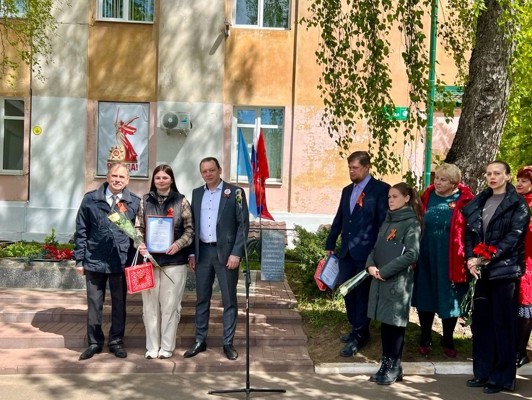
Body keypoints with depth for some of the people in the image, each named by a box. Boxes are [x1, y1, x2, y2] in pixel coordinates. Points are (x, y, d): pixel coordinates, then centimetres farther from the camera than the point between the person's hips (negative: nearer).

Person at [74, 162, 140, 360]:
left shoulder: (135, 202, 0)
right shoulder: (90, 199, 0)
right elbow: (81, 231, 3)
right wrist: (79, 259, 1)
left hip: (121, 262, 0)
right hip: (95, 261, 0)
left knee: (119, 303, 11)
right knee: (94, 304, 9)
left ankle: (116, 341, 25)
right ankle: (94, 342, 23)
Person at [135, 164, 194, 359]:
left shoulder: (181, 201, 2)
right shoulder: (145, 201, 8)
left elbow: (190, 228, 1)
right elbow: (138, 227, 9)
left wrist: (179, 244, -14)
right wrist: (140, 244, -8)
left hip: (174, 261, -2)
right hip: (150, 259, 2)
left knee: (170, 305, 3)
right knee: (150, 304, 6)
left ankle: (167, 346, 14)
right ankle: (152, 346, 16)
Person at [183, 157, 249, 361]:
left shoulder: (235, 192, -4)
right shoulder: (197, 193, 11)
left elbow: (243, 225, -7)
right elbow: (193, 224, 13)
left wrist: (236, 253, -13)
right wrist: (192, 253, 7)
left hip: (226, 252, -4)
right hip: (203, 252, 4)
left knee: (229, 300, 4)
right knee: (202, 299, 10)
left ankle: (228, 343, 13)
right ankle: (200, 340, 20)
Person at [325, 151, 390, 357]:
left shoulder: (380, 189, -7)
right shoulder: (347, 190, 15)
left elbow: (384, 221, -9)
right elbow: (339, 219, 19)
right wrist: (330, 244, 18)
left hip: (366, 252, -7)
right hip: (346, 251, 7)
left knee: (362, 293, 1)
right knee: (347, 291, 12)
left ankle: (359, 336, 10)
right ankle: (356, 329, 27)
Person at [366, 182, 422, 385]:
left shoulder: (411, 223, -7)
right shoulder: (387, 221, 15)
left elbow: (411, 255, -15)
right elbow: (377, 248, 16)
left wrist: (384, 271, -15)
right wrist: (371, 265, -5)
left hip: (398, 282, -6)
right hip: (380, 280, 7)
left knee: (394, 323, 1)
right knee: (385, 322, 11)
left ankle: (393, 367, 13)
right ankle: (386, 364, 21)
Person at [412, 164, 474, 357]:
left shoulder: (464, 200, -7)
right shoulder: (427, 197, 5)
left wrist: (468, 257, -13)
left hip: (449, 260, -3)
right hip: (425, 258, 3)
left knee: (449, 301, 10)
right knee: (425, 299, 12)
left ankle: (448, 341, 30)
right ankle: (425, 340, 29)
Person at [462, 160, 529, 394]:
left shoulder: (518, 204, -2)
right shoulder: (479, 202, 14)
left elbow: (513, 237, -12)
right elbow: (470, 232, 10)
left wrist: (485, 258, -16)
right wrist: (471, 258, -6)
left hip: (504, 270, -5)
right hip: (482, 271, 5)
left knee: (503, 324, -1)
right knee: (481, 322, 9)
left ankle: (503, 377, 9)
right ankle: (483, 372, 20)